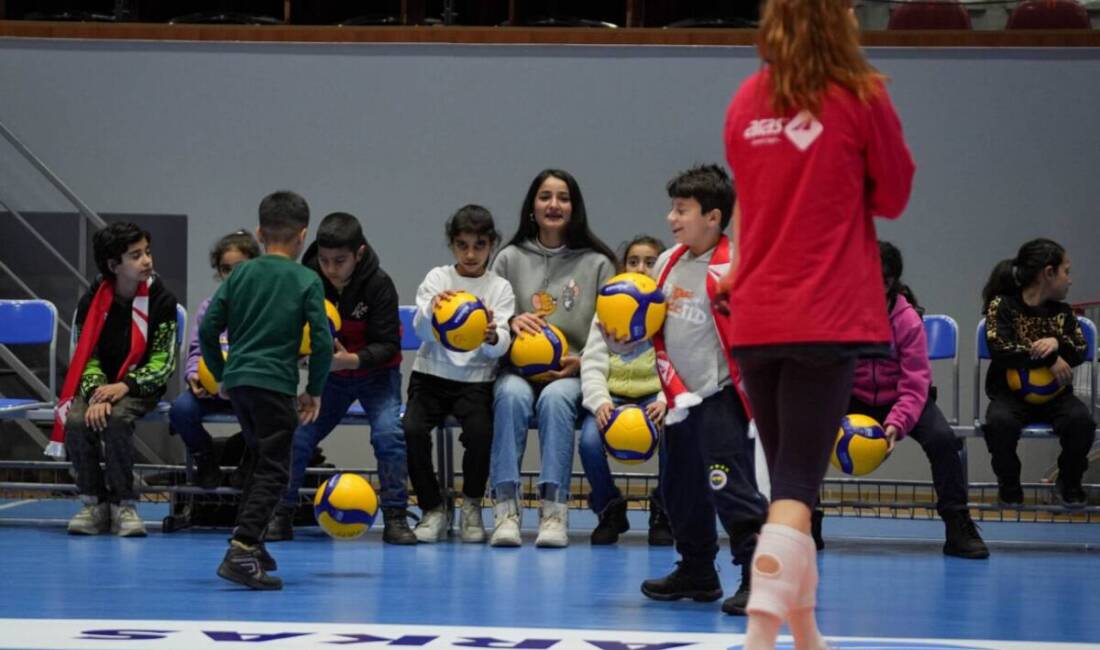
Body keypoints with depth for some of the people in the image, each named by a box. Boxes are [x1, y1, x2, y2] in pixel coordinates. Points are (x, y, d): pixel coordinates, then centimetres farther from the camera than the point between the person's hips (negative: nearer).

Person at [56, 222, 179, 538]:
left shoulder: (161, 300, -8)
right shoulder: (92, 300, -2)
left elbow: (164, 361, -9)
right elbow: (85, 355, -3)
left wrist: (124, 386, -23)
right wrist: (96, 393, -22)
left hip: (140, 387, -2)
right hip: (99, 384, 2)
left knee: (116, 419, -34)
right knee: (77, 420, -29)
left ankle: (123, 504, -18)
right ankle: (94, 502, -10)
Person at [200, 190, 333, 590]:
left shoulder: (240, 275, 9)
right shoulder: (307, 282, -3)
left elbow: (208, 329, 7)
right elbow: (322, 341, -7)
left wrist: (220, 375, 19)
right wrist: (314, 390, 4)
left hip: (237, 380, 6)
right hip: (275, 383, -6)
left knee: (261, 459, 24)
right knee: (273, 471, -4)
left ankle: (251, 543, 26)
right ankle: (241, 552, -19)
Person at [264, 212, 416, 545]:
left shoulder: (379, 285, -24)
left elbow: (387, 344, -22)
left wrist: (353, 359, -39)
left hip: (375, 372, -2)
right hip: (328, 373, 3)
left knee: (389, 434, -21)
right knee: (296, 436, -7)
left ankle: (395, 519, -8)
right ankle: (281, 515, 9)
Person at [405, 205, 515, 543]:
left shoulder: (500, 288, 6)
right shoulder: (437, 278, 7)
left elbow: (502, 346, -7)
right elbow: (421, 331, -8)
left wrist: (492, 337, -33)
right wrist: (432, 309, -32)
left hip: (476, 379, -1)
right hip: (431, 375, 1)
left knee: (480, 432, -29)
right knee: (412, 430, -26)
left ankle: (472, 506, -1)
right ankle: (433, 509, -5)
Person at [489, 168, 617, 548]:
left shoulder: (597, 263, 11)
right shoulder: (509, 259, 14)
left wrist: (582, 362, -11)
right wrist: (510, 324, -9)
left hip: (573, 375, -1)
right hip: (517, 369, 1)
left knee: (555, 397, -35)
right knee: (512, 395, -34)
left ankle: (554, 510, -39)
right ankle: (505, 508, -39)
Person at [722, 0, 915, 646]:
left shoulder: (746, 102, 6)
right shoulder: (860, 97, -7)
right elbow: (894, 197, 4)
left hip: (755, 319, 5)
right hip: (827, 320, -5)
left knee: (789, 481, 17)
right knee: (797, 486, -8)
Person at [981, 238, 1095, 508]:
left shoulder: (1062, 312, 10)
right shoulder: (1002, 306, -5)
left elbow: (1080, 353, 3)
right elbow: (1000, 350, -18)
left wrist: (1057, 343, -20)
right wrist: (1050, 359, -21)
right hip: (1010, 392, -3)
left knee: (1081, 420, -29)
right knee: (999, 421, -37)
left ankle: (1069, 482, -1)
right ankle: (1009, 483, -8)